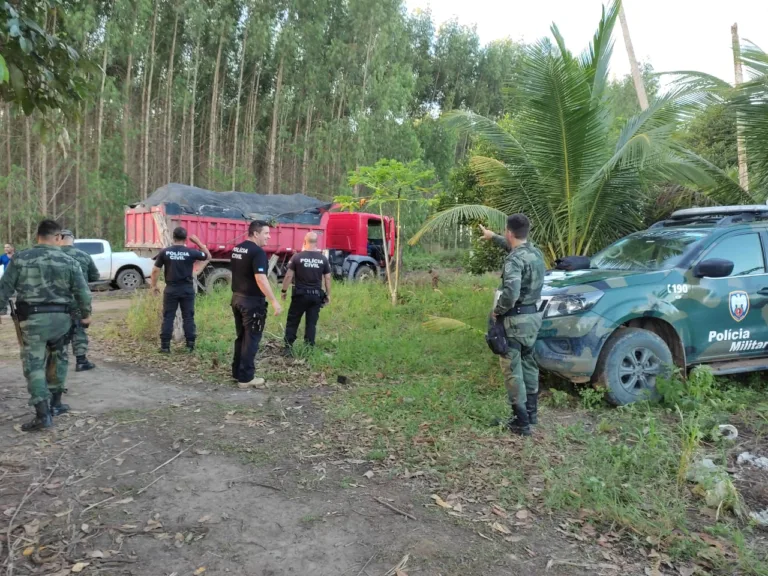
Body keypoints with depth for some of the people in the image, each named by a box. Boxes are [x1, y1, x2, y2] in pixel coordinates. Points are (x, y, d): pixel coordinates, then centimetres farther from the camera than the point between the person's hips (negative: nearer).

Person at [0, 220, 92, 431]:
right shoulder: (68, 261, 1)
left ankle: (43, 414, -5)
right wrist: (85, 314, 15)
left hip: (33, 318, -2)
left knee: (34, 365, 1)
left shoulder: (21, 258, -1)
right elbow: (82, 292, 1)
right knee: (57, 360, 20)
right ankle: (55, 404, 29)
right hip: (61, 317, 2)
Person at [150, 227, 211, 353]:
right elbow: (208, 256, 10)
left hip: (171, 288, 1)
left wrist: (154, 285, 14)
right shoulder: (191, 252, -6)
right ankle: (190, 344, 8)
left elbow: (155, 270, 1)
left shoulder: (165, 252, -3)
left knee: (168, 317, 6)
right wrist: (197, 241, 10)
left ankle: (165, 345, 6)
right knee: (188, 317, 7)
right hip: (187, 289, 0)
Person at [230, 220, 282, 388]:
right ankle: (246, 378, 4)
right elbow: (260, 279, -26)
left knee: (241, 336, 17)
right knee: (251, 339, -1)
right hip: (252, 301, -9)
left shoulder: (236, 249, 10)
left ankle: (237, 372, 24)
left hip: (237, 298, 9)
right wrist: (274, 301, -24)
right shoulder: (258, 252, -18)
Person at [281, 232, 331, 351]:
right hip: (316, 295, 2)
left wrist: (284, 290, 6)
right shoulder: (323, 259, 0)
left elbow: (289, 276, -5)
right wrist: (328, 294, 12)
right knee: (312, 323, 8)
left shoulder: (297, 257, -6)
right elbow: (327, 278, 2)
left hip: (300, 294, -2)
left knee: (292, 321, 9)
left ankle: (288, 347, 10)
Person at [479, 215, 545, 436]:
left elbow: (510, 293, -33)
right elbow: (515, 246, 30)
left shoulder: (515, 259, -21)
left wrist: (497, 310, -15)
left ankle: (521, 422, 2)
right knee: (528, 364, 20)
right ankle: (531, 412, 31)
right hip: (534, 315, 9)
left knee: (513, 370, -1)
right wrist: (493, 237, 41)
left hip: (517, 319, -9)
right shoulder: (536, 252, 7)